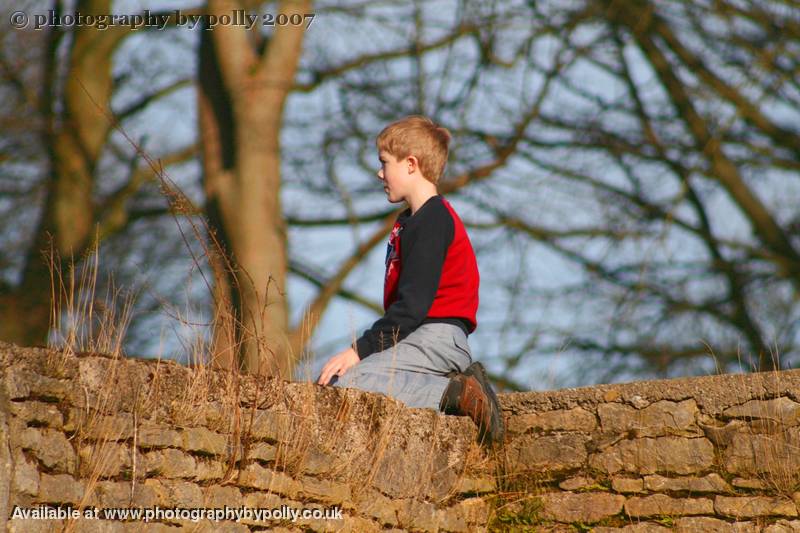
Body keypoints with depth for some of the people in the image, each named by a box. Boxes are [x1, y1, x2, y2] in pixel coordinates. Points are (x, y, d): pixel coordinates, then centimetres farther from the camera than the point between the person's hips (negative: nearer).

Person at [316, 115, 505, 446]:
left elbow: (413, 303, -19)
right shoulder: (410, 220, 23)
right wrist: (368, 347, 12)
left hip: (437, 336, -11)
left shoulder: (432, 221, -11)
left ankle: (452, 393, -20)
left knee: (340, 382, -25)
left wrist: (360, 350, -19)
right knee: (324, 381, 2)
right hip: (424, 337, 11)